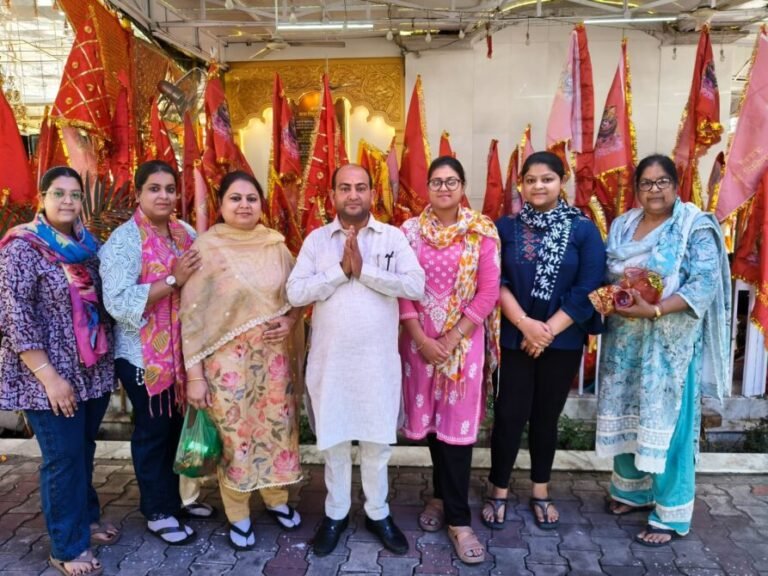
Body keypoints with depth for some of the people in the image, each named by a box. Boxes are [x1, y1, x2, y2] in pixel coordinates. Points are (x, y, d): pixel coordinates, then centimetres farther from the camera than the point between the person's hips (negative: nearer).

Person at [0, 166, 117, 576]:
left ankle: (85, 518, 39)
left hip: (92, 371, 6)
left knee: (84, 451, 18)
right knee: (64, 458, 4)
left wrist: (108, 360, 12)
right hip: (51, 377, -6)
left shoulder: (86, 244, 7)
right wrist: (49, 376, -18)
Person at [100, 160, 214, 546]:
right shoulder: (124, 240, -12)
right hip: (144, 354, -6)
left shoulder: (186, 233, 6)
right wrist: (172, 280, -25)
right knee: (153, 430, 7)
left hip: (182, 350, 6)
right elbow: (119, 302, -23)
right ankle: (157, 512, 25)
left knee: (177, 425, 17)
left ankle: (175, 496, 37)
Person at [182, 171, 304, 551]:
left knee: (277, 425, 13)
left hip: (274, 354, 4)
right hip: (228, 359, -3)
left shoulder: (276, 245, 2)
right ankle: (238, 516, 31)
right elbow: (192, 315, -9)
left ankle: (277, 499, 39)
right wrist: (194, 373, -11)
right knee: (234, 433, 8)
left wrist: (291, 321, -9)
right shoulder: (205, 248, -8)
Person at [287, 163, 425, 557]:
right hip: (330, 359, 1)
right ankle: (336, 513, 34)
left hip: (378, 359, 0)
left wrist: (365, 270, -18)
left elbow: (416, 286, -14)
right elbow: (295, 293, -8)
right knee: (334, 439, 14)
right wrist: (340, 270, -17)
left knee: (377, 439, 13)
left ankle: (377, 513, 33)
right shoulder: (316, 240, 1)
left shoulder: (393, 237, -1)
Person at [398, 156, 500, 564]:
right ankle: (442, 496, 33)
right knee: (432, 420, 11)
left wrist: (452, 338, -11)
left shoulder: (483, 232, -2)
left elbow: (489, 292, -6)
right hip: (421, 340, 2)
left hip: (465, 340, -2)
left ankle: (458, 518, 13)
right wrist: (421, 339, -9)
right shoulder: (410, 231, 3)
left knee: (458, 424, 0)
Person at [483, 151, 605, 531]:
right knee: (509, 414, 2)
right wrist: (525, 323, -17)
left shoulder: (584, 230, -2)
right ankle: (499, 491, 21)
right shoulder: (506, 227, 0)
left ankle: (540, 491, 31)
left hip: (563, 341, 1)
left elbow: (588, 289, -7)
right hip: (514, 339, 0)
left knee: (546, 416, 13)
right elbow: (496, 282, -6)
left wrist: (548, 330, -13)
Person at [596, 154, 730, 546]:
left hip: (670, 344, -5)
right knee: (626, 417, 13)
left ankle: (670, 515, 15)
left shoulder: (695, 227, -7)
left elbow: (705, 284, -16)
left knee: (666, 422, 0)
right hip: (624, 339, 5)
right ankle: (633, 490, 33)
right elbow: (603, 275, 10)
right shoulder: (621, 226, 10)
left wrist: (653, 310, -25)